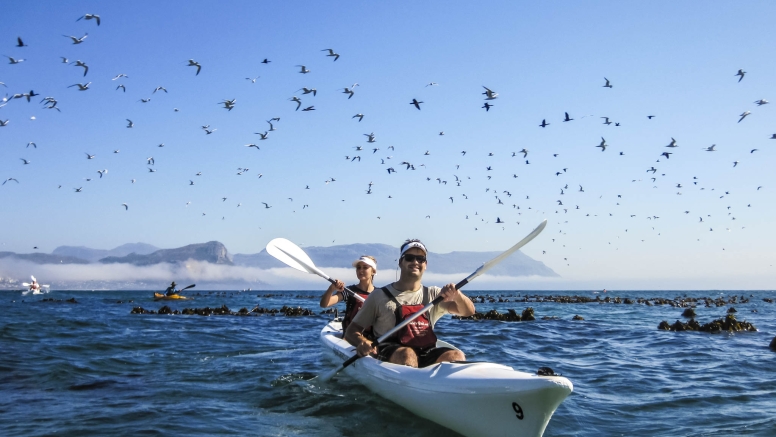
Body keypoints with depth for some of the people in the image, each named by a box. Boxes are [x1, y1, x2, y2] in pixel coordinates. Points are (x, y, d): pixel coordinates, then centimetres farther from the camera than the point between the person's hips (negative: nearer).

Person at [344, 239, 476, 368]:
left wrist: (456, 295, -17)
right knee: (407, 354, -37)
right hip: (389, 354, -3)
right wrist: (363, 343, -16)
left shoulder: (433, 294, 18)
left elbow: (468, 311, 6)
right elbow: (351, 332, 9)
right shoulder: (380, 296, 9)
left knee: (456, 356, -27)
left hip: (426, 354, 3)